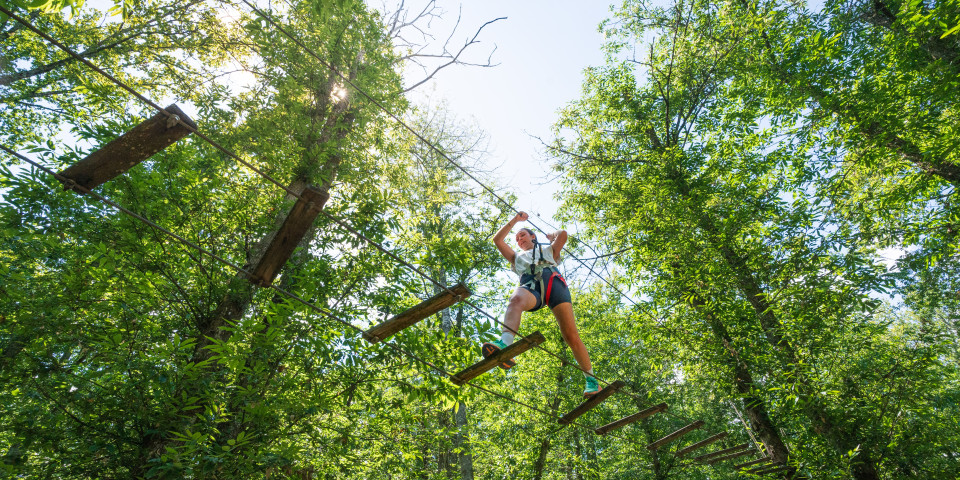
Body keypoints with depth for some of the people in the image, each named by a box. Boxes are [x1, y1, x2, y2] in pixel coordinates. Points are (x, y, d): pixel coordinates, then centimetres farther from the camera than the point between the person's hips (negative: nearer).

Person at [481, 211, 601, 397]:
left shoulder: (548, 250, 37)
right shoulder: (517, 257, 42)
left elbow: (563, 234, 19)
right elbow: (497, 239, 36)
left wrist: (552, 235, 41)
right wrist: (514, 220, 40)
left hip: (552, 281, 0)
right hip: (530, 285, 0)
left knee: (570, 334, -12)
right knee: (516, 299, -39)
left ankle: (591, 379, -4)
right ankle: (505, 343, -63)